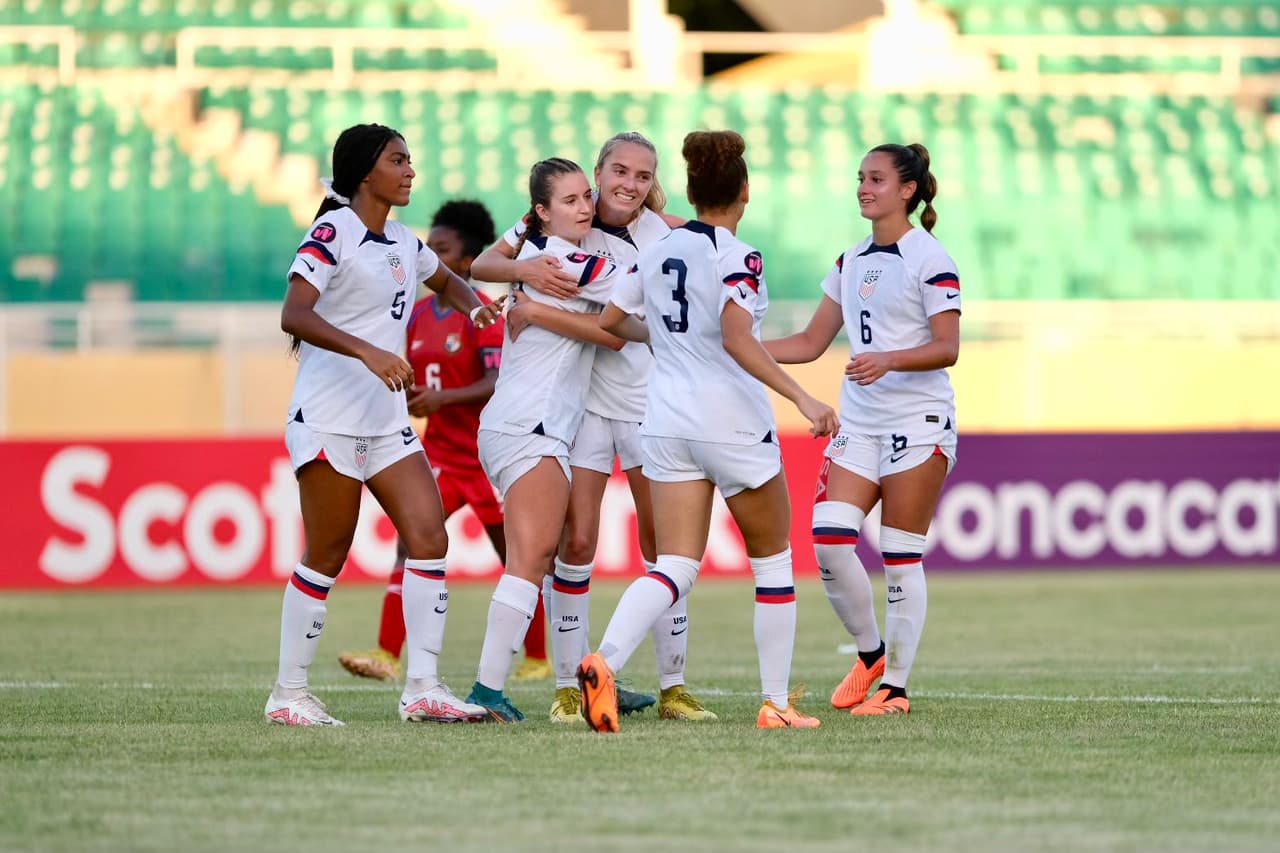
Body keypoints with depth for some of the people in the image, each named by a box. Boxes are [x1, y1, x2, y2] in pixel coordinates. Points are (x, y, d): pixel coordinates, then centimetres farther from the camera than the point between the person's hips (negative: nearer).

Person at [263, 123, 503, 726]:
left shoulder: (403, 243, 13)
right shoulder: (332, 232, -11)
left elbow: (445, 280, 35)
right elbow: (294, 315, -24)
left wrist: (475, 308, 12)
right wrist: (367, 352, -35)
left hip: (386, 422, 7)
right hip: (328, 420, -7)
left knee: (429, 536, -6)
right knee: (326, 558, -3)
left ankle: (423, 689, -6)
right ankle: (288, 693, 8)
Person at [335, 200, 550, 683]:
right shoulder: (419, 314, 8)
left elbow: (498, 382, -22)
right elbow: (408, 380, 18)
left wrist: (443, 398, -33)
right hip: (441, 451, 6)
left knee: (516, 559, 6)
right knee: (411, 543, -9)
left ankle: (538, 659, 20)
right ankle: (387, 655, -16)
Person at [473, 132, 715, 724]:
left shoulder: (665, 239, -9)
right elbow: (483, 264, -2)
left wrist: (537, 312, -24)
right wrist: (523, 269, -23)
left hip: (649, 398, -1)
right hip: (580, 400, 1)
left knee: (662, 543, 0)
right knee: (575, 542, -5)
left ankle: (673, 686, 8)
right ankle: (569, 686, 3)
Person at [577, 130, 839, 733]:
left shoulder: (660, 250, 7)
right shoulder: (738, 258, -13)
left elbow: (610, 320, 17)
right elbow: (736, 339, -27)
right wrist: (801, 397, -30)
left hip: (667, 425, 5)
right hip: (733, 425, -5)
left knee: (676, 567, 0)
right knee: (773, 559, 13)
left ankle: (603, 662, -26)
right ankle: (776, 702, 15)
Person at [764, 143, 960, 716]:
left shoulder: (929, 259, -6)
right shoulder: (850, 263, 15)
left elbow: (947, 348, -12)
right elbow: (810, 343, 17)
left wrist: (889, 359, -28)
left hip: (918, 421, -6)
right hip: (859, 423, 6)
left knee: (900, 555, -5)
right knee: (829, 538, -9)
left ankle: (895, 685, 2)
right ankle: (870, 654, 11)